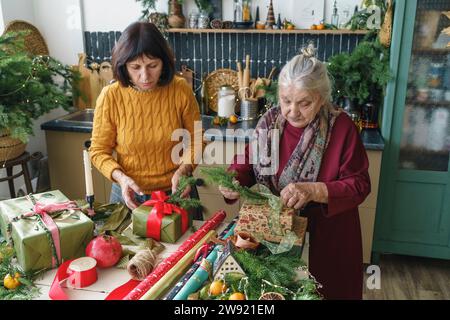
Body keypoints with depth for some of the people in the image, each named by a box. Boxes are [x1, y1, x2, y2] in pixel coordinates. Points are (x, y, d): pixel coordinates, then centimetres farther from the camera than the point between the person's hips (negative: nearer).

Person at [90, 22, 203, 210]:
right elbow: (99, 151, -7)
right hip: (129, 195, 0)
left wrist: (184, 168, -20)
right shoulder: (110, 96, -16)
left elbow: (194, 139, -2)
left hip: (175, 192, 1)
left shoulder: (181, 90, -14)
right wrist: (120, 177, -24)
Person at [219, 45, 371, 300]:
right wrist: (233, 181, -20)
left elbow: (359, 185, -15)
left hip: (327, 236, -2)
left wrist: (314, 190, -30)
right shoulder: (270, 121, -5)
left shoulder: (342, 127, -16)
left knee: (323, 290, 14)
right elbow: (247, 163, 2)